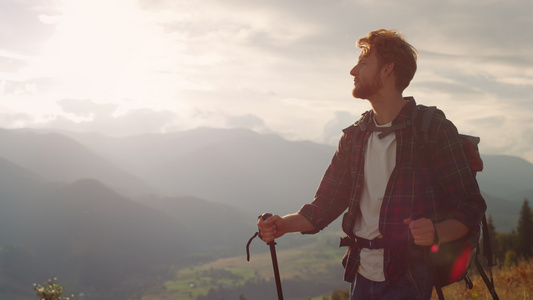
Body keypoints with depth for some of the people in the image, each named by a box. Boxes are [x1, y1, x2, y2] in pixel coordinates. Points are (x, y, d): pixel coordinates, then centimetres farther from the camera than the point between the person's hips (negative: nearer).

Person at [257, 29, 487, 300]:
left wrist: (436, 233, -27)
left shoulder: (434, 130, -7)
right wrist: (284, 224, -7)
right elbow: (326, 204, 10)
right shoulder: (353, 137, 11)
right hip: (362, 275, 6)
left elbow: (470, 208, -8)